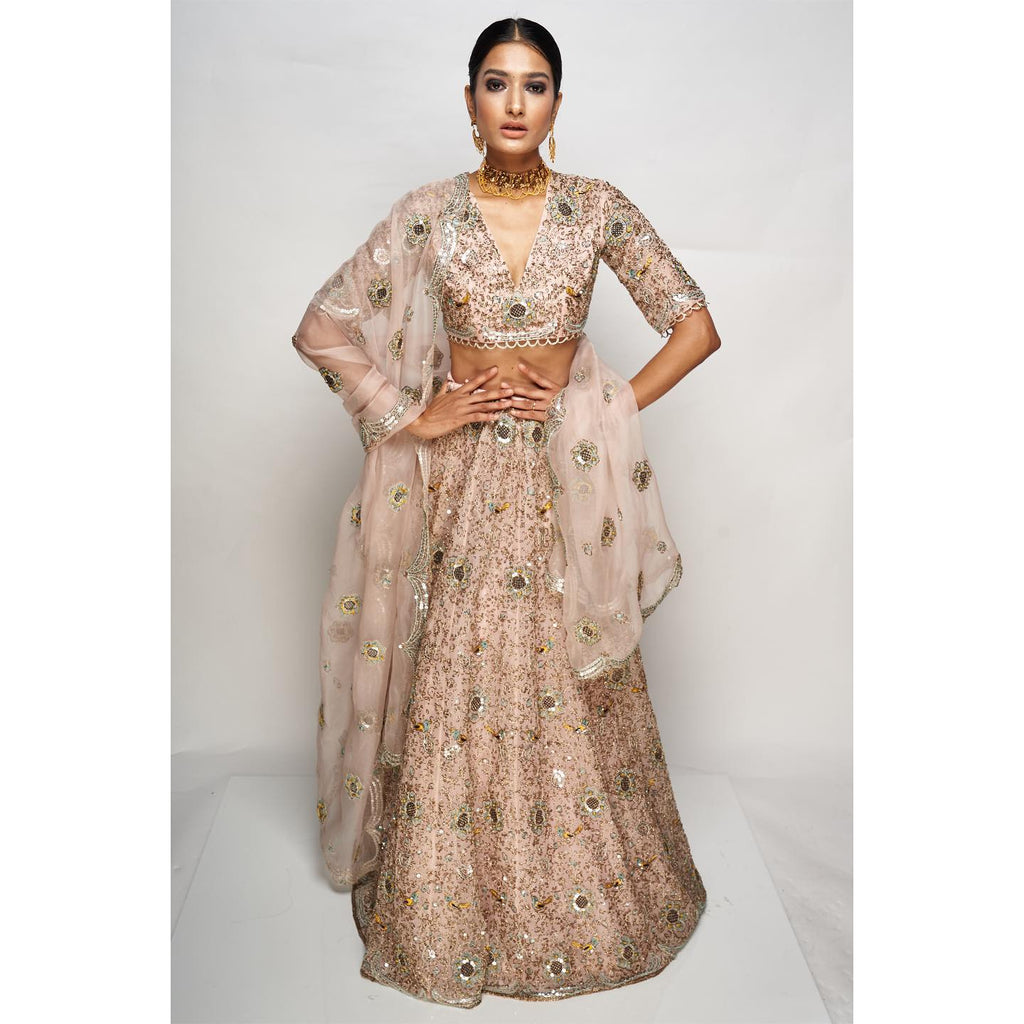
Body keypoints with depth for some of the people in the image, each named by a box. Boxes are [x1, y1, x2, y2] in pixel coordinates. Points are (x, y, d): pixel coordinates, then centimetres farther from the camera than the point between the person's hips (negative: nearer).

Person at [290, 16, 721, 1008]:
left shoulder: (598, 207, 1)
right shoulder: (427, 212, 0)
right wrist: (411, 416, -6)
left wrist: (610, 407, -7)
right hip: (462, 484, 0)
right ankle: (446, 915, 28)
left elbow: (696, 325, 2)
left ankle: (585, 904, 32)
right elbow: (321, 327, 1)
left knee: (571, 699, 8)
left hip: (568, 481, 0)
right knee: (454, 699, 6)